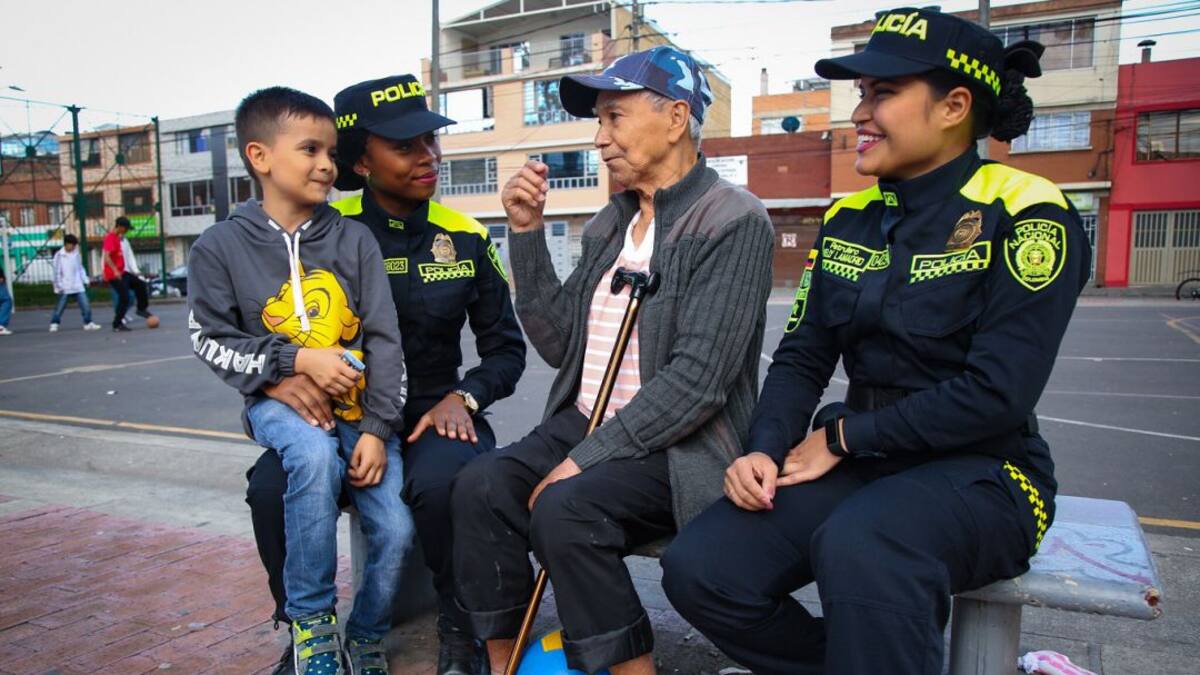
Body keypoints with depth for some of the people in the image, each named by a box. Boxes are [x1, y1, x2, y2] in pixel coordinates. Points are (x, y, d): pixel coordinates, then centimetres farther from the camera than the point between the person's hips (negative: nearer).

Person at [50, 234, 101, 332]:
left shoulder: (76, 254, 8)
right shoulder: (59, 255, -5)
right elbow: (57, 271, -6)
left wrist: (85, 280, 11)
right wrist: (58, 286, -8)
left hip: (78, 286, 4)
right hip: (65, 288, -4)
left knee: (86, 305, -2)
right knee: (60, 307, 4)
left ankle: (88, 323, 5)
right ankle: (54, 324, 17)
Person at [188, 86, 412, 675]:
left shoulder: (353, 239, 2)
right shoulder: (221, 246, 0)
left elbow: (383, 338, -1)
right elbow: (210, 341, 0)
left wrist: (377, 428, -10)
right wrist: (297, 360, -14)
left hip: (358, 404, 2)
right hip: (280, 401, -1)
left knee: (396, 529, -15)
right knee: (314, 453, -36)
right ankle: (311, 624, -14)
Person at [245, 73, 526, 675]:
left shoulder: (466, 239, 4)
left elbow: (505, 348, 8)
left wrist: (462, 398, -11)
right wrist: (274, 376, -21)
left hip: (433, 414, 0)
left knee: (445, 479, -34)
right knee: (273, 487, -30)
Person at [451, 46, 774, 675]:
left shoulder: (733, 220, -9)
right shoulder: (610, 223, 14)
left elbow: (698, 377, -18)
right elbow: (559, 343, 9)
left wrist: (586, 458, -20)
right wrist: (526, 233, 3)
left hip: (680, 450, -6)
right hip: (585, 424, 6)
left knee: (564, 507, -30)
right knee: (479, 486, -17)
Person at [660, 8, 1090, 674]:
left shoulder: (1025, 214, -9)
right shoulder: (849, 218, 8)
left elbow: (998, 393, -18)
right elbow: (802, 357, 8)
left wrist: (842, 435, -12)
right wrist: (765, 449, -10)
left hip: (980, 472, -5)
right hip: (859, 466, 6)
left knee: (857, 546, -39)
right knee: (697, 568, -16)